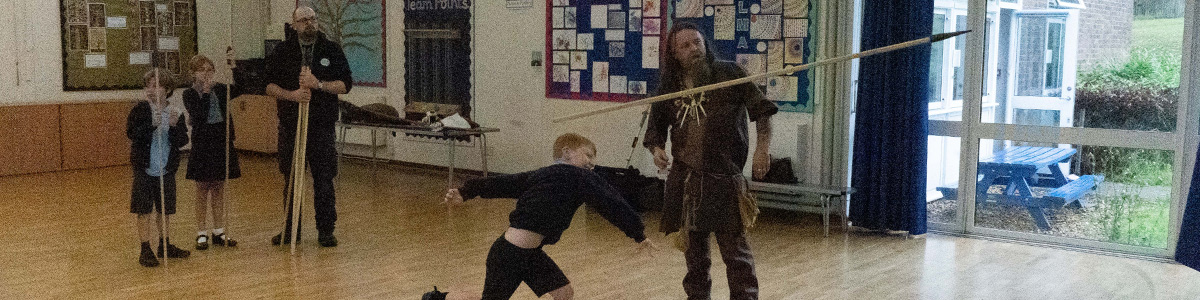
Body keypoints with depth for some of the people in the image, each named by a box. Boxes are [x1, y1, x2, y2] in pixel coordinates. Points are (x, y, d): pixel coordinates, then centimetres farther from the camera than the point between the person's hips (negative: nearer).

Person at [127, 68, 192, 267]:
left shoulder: (176, 113, 0)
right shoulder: (140, 110, -6)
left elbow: (182, 142, -6)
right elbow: (131, 133, -18)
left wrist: (174, 126, -23)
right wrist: (152, 124, -30)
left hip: (166, 170, 3)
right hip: (144, 170, -3)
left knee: (165, 210, 15)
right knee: (144, 211, 0)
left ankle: (165, 245, 31)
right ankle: (145, 251, 9)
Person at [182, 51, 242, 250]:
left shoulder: (220, 90, 5)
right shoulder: (190, 94, -4)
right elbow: (199, 115, -19)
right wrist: (205, 91, -21)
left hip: (221, 141, 3)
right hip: (203, 143, -3)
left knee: (219, 188, 10)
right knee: (203, 189, 3)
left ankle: (219, 232, 18)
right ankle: (202, 234, 11)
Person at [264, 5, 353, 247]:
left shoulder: (332, 50, 5)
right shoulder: (283, 51, 8)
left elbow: (345, 85, 0)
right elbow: (269, 84, 5)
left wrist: (318, 84, -16)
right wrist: (291, 95, -13)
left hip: (322, 125, -1)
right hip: (290, 125, 1)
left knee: (324, 180, -1)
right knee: (291, 179, 8)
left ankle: (325, 230, 8)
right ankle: (290, 229, 19)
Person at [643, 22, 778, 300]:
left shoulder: (729, 74, -5)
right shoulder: (668, 86, 6)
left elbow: (762, 110, -5)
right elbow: (655, 127, 15)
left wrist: (762, 146, -19)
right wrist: (657, 149, -5)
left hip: (724, 178, -4)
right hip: (684, 179, 4)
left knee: (735, 250, -4)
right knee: (693, 248, 16)